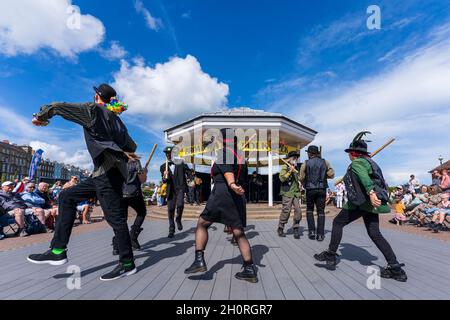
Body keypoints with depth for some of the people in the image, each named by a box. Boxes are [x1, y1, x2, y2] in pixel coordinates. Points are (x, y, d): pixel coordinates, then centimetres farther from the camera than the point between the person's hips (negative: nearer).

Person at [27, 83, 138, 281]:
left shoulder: (93, 110, 5)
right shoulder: (116, 119, 25)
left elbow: (58, 107, -2)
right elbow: (132, 147, 26)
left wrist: (41, 116, 19)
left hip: (107, 170, -9)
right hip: (108, 171, 9)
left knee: (115, 216, -6)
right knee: (67, 196, 14)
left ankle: (127, 263, 4)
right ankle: (58, 251, 12)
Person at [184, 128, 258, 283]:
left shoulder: (225, 152, -5)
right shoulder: (238, 155, 19)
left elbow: (227, 170, -26)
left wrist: (232, 185, -42)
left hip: (222, 193, -8)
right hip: (237, 196, 8)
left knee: (202, 224, 9)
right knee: (239, 233, 8)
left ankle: (199, 261, 7)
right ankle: (250, 270, 10)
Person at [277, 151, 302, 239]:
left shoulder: (296, 169, 17)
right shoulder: (285, 167, -2)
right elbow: (282, 178, -18)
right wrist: (290, 171, -21)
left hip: (296, 193, 6)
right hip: (287, 193, -6)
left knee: (298, 211, -1)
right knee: (286, 211, -4)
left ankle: (296, 229, 13)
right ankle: (280, 229, 13)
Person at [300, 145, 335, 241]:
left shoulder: (306, 163, -2)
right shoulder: (325, 162, 4)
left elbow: (301, 178, -4)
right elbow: (331, 174, 0)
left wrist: (304, 185, 15)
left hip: (310, 189, -1)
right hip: (322, 189, 1)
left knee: (309, 210, 16)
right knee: (321, 211, 7)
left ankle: (311, 231, 8)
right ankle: (320, 234, 3)